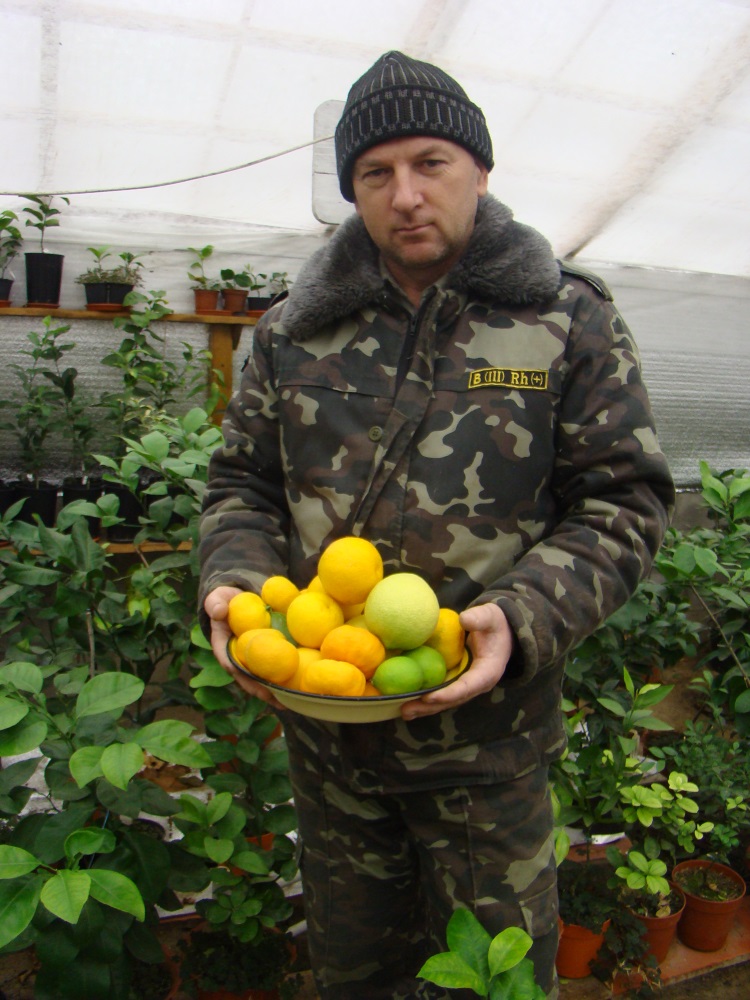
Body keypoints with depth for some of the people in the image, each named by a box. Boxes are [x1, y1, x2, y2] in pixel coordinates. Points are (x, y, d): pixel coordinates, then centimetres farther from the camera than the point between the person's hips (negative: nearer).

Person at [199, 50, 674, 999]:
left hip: (485, 739, -2)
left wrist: (523, 617, -22)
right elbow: (242, 480, 8)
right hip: (320, 723, 3)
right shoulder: (295, 330, 3)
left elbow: (623, 500, -6)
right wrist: (239, 582, -11)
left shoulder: (568, 321, -5)